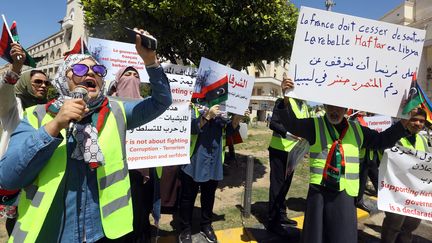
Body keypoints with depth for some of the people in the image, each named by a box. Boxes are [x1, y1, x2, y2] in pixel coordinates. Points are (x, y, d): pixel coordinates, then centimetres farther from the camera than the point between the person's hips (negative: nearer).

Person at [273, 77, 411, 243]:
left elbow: (382, 140, 20)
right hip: (319, 189, -3)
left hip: (345, 193, 3)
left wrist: (404, 123, 8)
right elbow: (291, 123, -15)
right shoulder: (315, 125, -1)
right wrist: (286, 98, -31)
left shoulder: (357, 130, 11)